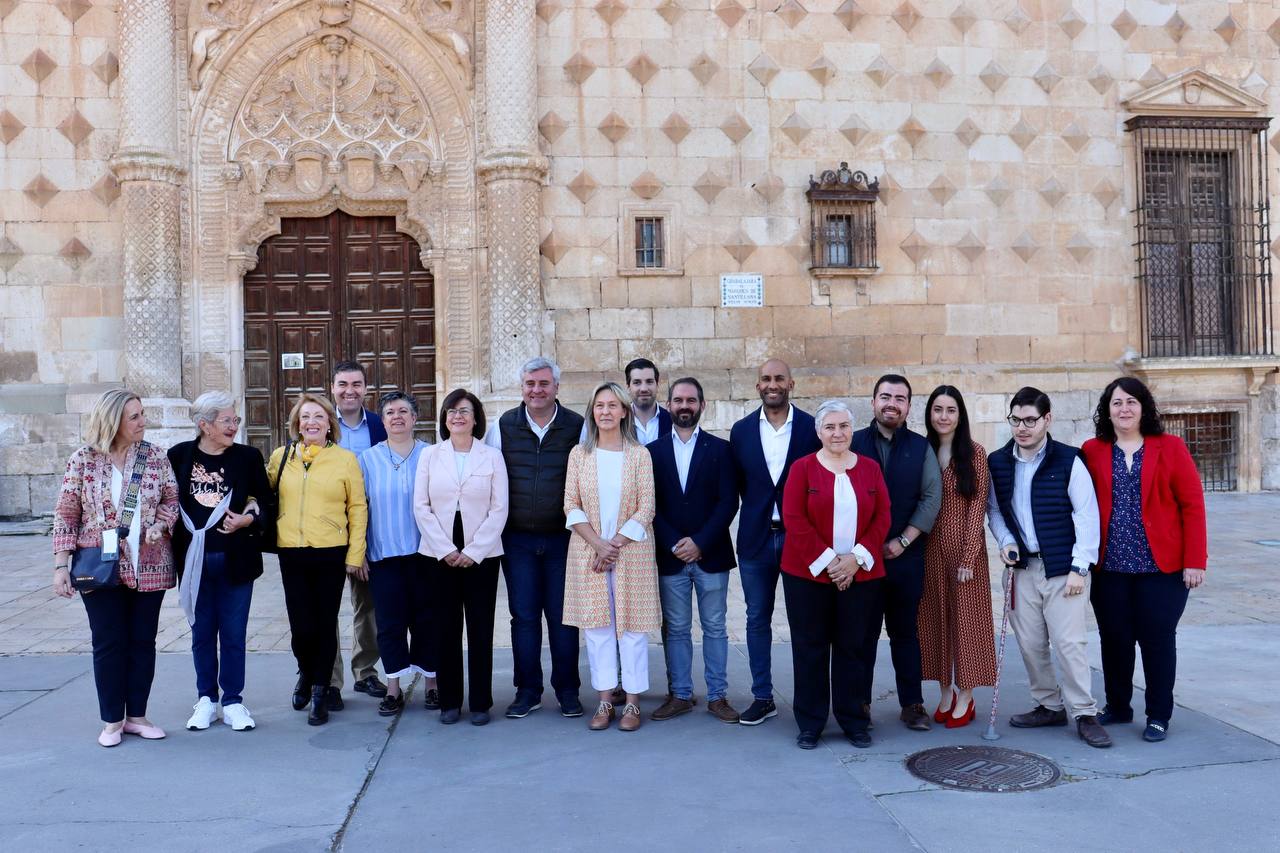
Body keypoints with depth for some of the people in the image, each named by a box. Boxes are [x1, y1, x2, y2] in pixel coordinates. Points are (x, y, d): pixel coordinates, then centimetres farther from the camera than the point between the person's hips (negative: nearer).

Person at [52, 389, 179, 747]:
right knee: (108, 643, 4)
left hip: (148, 567, 2)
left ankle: (137, 715, 21)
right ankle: (112, 720, 17)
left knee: (143, 641, 8)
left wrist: (160, 524, -14)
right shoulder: (83, 460, -3)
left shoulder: (156, 457, 1)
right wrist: (61, 565, -7)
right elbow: (66, 515, -2)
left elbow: (172, 498, 7)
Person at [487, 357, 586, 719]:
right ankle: (527, 691, 17)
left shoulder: (576, 427, 0)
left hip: (562, 538, -1)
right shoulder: (503, 426, 3)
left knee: (562, 616, 4)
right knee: (524, 615, 6)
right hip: (517, 540, 1)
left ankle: (567, 690, 17)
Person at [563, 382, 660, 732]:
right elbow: (571, 505, 1)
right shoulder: (579, 454, 5)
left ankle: (632, 703, 11)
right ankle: (604, 701, 14)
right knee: (596, 624, 5)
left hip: (631, 550, -1)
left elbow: (646, 508, -4)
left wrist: (615, 544, -11)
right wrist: (598, 544, -11)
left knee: (631, 624, 2)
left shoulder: (639, 454, 0)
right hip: (588, 549, 2)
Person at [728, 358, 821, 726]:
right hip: (756, 539, 3)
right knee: (757, 618, 9)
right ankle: (762, 697, 19)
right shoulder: (742, 430, 4)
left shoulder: (811, 428, -4)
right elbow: (738, 483, 9)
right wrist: (759, 510, 2)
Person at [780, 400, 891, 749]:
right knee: (810, 648, 4)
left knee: (853, 647, 8)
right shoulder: (802, 468, -1)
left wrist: (857, 557, -10)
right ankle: (810, 723, 15)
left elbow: (882, 517, 2)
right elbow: (794, 519, -7)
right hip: (807, 574, -2)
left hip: (860, 574, 2)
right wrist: (826, 561, -13)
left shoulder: (870, 468, 6)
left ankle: (854, 721, 21)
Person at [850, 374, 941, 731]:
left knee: (906, 632, 8)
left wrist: (903, 541, -6)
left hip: (907, 555, 1)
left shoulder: (921, 447, 7)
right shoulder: (854, 443, 3)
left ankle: (912, 704, 15)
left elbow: (931, 497, 2)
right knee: (863, 632, 3)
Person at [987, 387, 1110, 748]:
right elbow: (993, 509, 16)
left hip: (1062, 568, -4)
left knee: (1070, 642, -6)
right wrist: (1005, 542, -2)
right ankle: (1049, 705, 24)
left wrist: (1079, 568, -11)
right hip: (1021, 567, 4)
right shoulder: (997, 463, 5)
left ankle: (1084, 714, 6)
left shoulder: (1068, 461, -7)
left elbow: (1087, 516, -7)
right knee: (1030, 643, 8)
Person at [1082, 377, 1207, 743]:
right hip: (1109, 566, 2)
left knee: (1157, 640, 5)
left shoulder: (1170, 448, 0)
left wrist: (1195, 560, -9)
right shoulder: (1092, 451, 4)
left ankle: (1159, 716, 19)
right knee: (1114, 639, 10)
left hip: (1161, 566, -2)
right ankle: (1117, 706, 27)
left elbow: (1192, 504, -3)